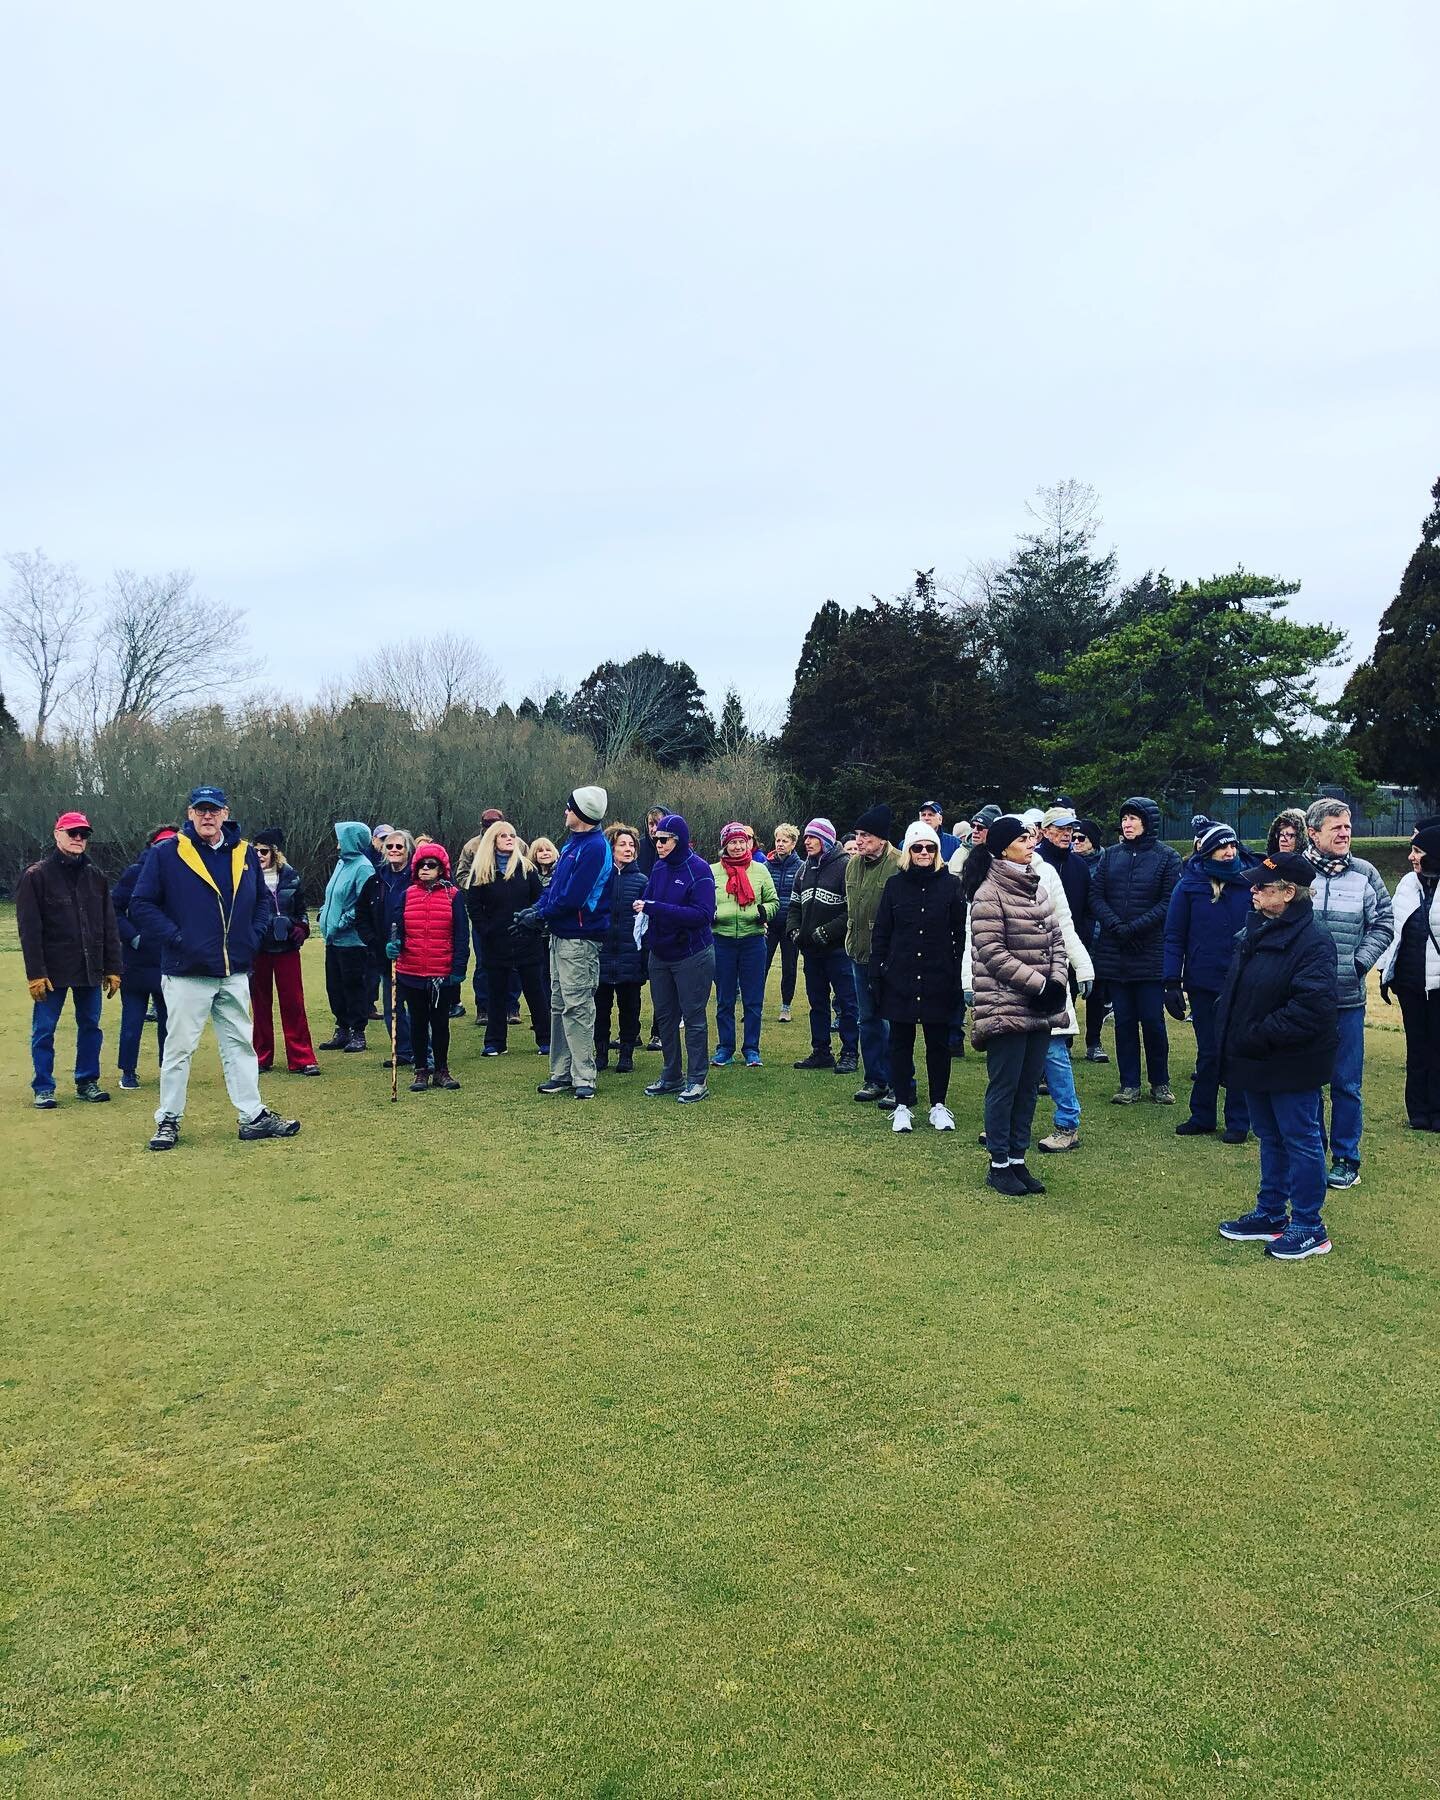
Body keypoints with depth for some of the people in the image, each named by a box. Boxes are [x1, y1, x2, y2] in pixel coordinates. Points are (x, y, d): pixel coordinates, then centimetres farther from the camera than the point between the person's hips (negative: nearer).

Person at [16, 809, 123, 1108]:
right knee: (44, 1030, 2)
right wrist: (35, 973, -13)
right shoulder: (36, 876, -3)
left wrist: (112, 968, 6)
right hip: (52, 970, -4)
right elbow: (29, 929, -8)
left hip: (90, 969, 4)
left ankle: (87, 1082, 20)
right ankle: (43, 1088, 12)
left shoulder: (96, 877, 11)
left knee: (90, 1025, 9)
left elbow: (110, 927, 11)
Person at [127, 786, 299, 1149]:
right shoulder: (166, 853, -5)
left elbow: (263, 900, 17)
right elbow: (141, 905, -6)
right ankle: (168, 1120, 17)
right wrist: (176, 937, -14)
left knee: (241, 1045, 10)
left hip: (235, 973, 4)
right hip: (186, 972, -4)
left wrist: (252, 937, 3)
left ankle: (253, 1117, 16)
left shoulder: (245, 854, 7)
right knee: (179, 1047, 4)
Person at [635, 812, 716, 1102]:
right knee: (664, 1016, 13)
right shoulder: (658, 868, 3)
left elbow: (703, 914, -24)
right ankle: (670, 1077, 25)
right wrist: (642, 908, -15)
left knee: (693, 1018, 1)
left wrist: (655, 908, -28)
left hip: (692, 956, -7)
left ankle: (697, 1081, 9)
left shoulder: (698, 869, -16)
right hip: (660, 955, 7)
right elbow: (648, 899, 11)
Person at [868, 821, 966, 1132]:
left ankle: (939, 1105, 19)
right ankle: (902, 1106, 15)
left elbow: (960, 933, 2)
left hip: (938, 977, -1)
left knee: (938, 1042, 7)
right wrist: (876, 971, 0)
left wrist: (959, 973, -3)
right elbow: (881, 932, 5)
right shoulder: (894, 884, 4)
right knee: (901, 1042, 6)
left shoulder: (950, 884, 2)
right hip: (900, 977, 1)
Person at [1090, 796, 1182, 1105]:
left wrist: (1135, 927, -16)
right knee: (1123, 1019, 8)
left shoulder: (1166, 857, -1)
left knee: (1152, 1019, 0)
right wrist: (1114, 925, -12)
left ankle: (1160, 1082, 16)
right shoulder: (1111, 855, 9)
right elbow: (1096, 895, 4)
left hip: (1151, 953, -3)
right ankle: (1129, 1084, 17)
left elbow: (1169, 902, -8)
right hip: (1114, 952, 3)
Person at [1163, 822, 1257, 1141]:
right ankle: (1202, 1117, 24)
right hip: (1203, 984, 0)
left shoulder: (1251, 880, -4)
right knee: (1208, 1053, 11)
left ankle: (1238, 1122, 18)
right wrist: (1172, 983, -6)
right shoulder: (1189, 885, -3)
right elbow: (1174, 937, -2)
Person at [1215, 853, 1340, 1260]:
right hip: (1256, 1059, 9)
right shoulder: (1256, 930, 8)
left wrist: (1260, 1037, -22)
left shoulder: (1311, 941, -20)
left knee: (1301, 1141, 4)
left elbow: (1312, 1008, -27)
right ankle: (1270, 1214, 33)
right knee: (1270, 1138, 19)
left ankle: (1308, 1228, 17)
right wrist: (1227, 1025, 7)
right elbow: (1235, 986, 19)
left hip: (1292, 1065, -9)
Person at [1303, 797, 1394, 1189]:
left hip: (1348, 998, 1)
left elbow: (1384, 923, 6)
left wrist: (1360, 962, -6)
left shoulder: (1365, 873, 3)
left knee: (1346, 1083, 6)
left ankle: (1346, 1159, 18)